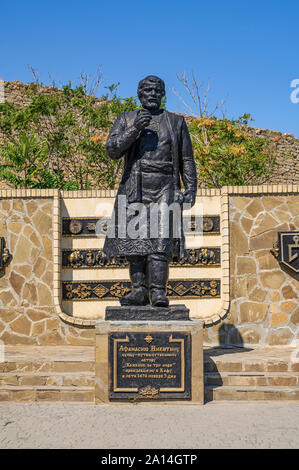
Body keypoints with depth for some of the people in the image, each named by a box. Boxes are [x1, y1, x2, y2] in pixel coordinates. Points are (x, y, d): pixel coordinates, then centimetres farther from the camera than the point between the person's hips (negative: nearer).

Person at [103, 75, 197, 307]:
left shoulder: (176, 121, 15)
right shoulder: (126, 119, 15)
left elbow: (187, 160, 14)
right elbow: (112, 150, 1)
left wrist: (191, 188, 4)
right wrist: (135, 129, -11)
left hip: (165, 189, -1)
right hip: (134, 189, 1)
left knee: (161, 239, -12)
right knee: (134, 239, -1)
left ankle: (158, 291, -8)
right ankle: (139, 290, 7)